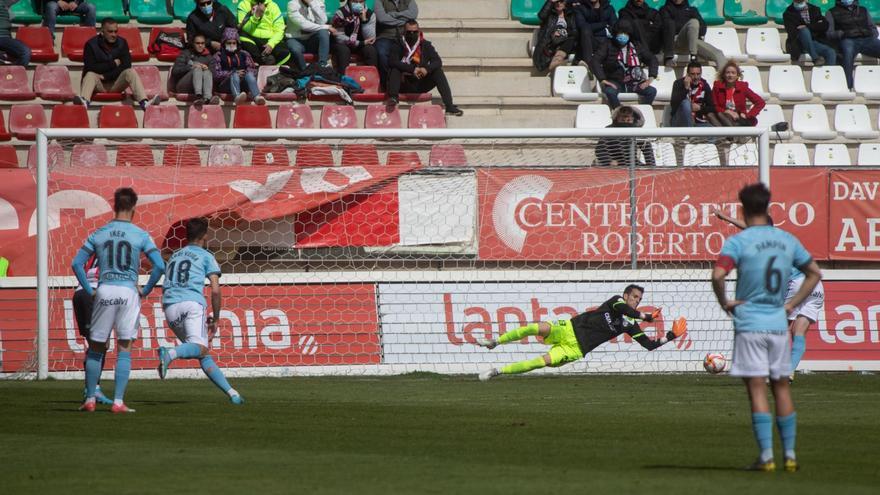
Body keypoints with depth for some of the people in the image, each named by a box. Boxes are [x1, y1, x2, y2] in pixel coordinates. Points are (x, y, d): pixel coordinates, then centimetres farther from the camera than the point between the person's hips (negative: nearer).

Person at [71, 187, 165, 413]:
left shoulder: (98, 234, 7)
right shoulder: (140, 235, 0)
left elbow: (77, 263, 3)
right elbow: (159, 266, -8)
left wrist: (90, 291, 8)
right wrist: (145, 291, 3)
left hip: (103, 292, 2)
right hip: (128, 291, -2)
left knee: (96, 348, 11)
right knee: (124, 348, 2)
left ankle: (90, 400, 14)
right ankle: (118, 401, -4)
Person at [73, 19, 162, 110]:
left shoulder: (122, 43, 1)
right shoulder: (91, 44, -6)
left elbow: (126, 65, -9)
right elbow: (90, 68, -14)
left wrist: (106, 76, -18)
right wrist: (113, 64, -13)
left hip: (116, 84, 2)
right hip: (99, 85, -2)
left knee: (130, 72, -23)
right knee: (90, 75, -32)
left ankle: (144, 102, -45)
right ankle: (84, 101, -64)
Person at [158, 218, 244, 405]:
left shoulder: (174, 256, 29)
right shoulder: (205, 256, 12)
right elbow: (215, 290, 1)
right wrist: (215, 319, 10)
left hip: (170, 308, 6)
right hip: (192, 303, -6)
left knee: (203, 356, 9)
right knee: (200, 348, -23)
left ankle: (230, 391, 1)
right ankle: (170, 353, -51)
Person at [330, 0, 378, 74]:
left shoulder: (370, 14, -6)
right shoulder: (341, 13, -15)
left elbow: (370, 38, -14)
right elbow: (339, 37, -19)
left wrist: (364, 20, -27)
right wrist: (361, 43, -22)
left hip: (360, 45, 3)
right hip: (343, 44, -3)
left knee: (370, 50, -26)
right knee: (343, 50, -35)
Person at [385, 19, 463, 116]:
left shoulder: (426, 45, 5)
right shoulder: (399, 46, 0)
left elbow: (438, 62, -5)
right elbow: (393, 62, -17)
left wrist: (427, 69, -27)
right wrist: (412, 69, -29)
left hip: (421, 86, 1)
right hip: (405, 85, -1)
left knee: (438, 72, -20)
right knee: (395, 70, -24)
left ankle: (449, 106, -31)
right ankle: (393, 97, -45)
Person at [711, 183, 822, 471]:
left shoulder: (738, 242, -9)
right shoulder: (787, 240, 8)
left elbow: (718, 275, -24)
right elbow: (814, 273, 17)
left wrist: (725, 303, -9)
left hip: (749, 325, -4)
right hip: (778, 324, 4)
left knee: (757, 389, -3)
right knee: (781, 387, 12)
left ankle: (766, 456, -8)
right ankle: (789, 455, 12)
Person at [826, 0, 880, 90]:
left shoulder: (863, 11, 29)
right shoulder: (832, 12, 19)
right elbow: (829, 33, 7)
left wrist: (871, 33, 1)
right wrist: (843, 33, -11)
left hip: (867, 39, 3)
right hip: (848, 40, -3)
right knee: (848, 51, -39)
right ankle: (848, 85, -46)